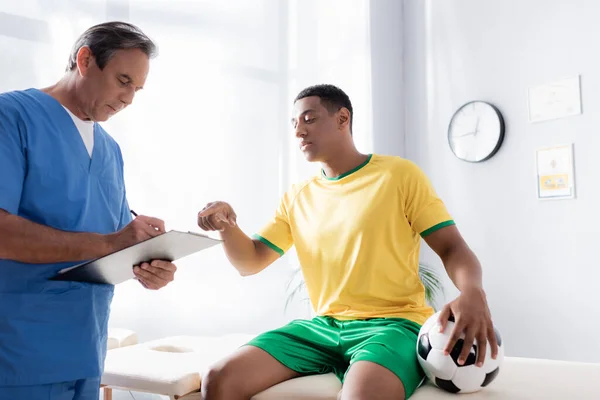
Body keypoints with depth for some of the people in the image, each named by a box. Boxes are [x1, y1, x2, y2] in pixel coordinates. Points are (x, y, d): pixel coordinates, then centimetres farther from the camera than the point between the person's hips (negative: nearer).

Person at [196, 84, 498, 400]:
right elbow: (250, 262, 13)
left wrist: (472, 293, -24)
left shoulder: (400, 174, 1)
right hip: (322, 326, 5)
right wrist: (228, 226, -9)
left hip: (393, 323, -4)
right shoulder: (296, 197, 14)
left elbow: (452, 247, -2)